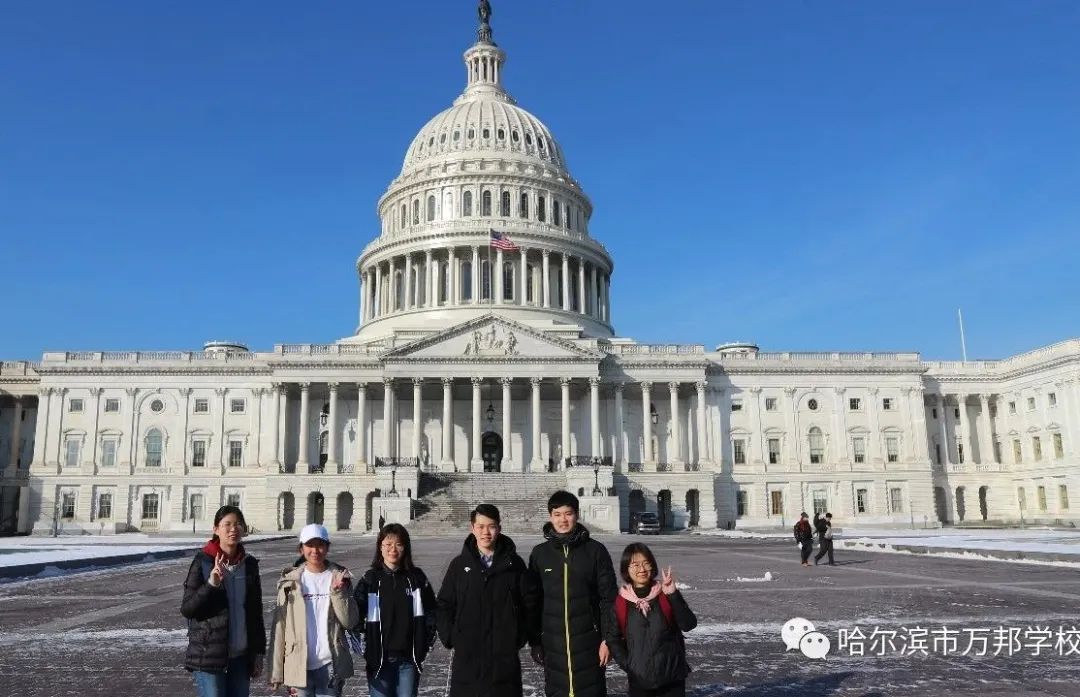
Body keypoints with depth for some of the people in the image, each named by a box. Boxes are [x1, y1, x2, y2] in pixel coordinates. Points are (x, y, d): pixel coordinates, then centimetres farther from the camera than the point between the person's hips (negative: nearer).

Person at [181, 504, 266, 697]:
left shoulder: (249, 564, 7)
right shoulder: (203, 561, -6)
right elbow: (186, 609, -7)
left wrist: (258, 652, 10)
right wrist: (210, 585, -23)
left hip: (240, 656, 4)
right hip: (208, 656, -4)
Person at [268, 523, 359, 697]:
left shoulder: (339, 577, 3)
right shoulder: (290, 580, 1)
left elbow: (350, 621, -3)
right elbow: (279, 627, 0)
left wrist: (338, 591, -16)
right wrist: (276, 671, -3)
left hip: (330, 664, 0)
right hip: (299, 665, 0)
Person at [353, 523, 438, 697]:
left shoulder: (416, 578, 2)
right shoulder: (370, 580, -1)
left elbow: (430, 612, 8)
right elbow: (356, 617, -2)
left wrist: (425, 644, 2)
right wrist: (363, 649, -6)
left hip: (409, 658, 1)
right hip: (379, 659, -1)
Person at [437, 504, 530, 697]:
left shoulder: (514, 564, 1)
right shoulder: (460, 564, 3)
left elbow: (527, 604, 4)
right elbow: (444, 605, 7)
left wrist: (521, 637, -3)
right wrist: (450, 637, -2)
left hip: (505, 654, 0)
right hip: (467, 654, 0)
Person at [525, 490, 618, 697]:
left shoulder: (595, 550, -3)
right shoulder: (539, 554, 2)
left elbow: (609, 598, -2)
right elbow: (532, 600, 6)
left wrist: (608, 639, -6)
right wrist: (534, 642, 4)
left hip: (588, 641, -1)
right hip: (553, 643, 2)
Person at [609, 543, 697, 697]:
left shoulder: (666, 595, -3)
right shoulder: (620, 602, -3)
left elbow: (689, 625, -15)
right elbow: (614, 640, 5)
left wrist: (673, 594, -24)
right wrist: (628, 666, -6)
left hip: (672, 676, 0)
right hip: (639, 680, 1)